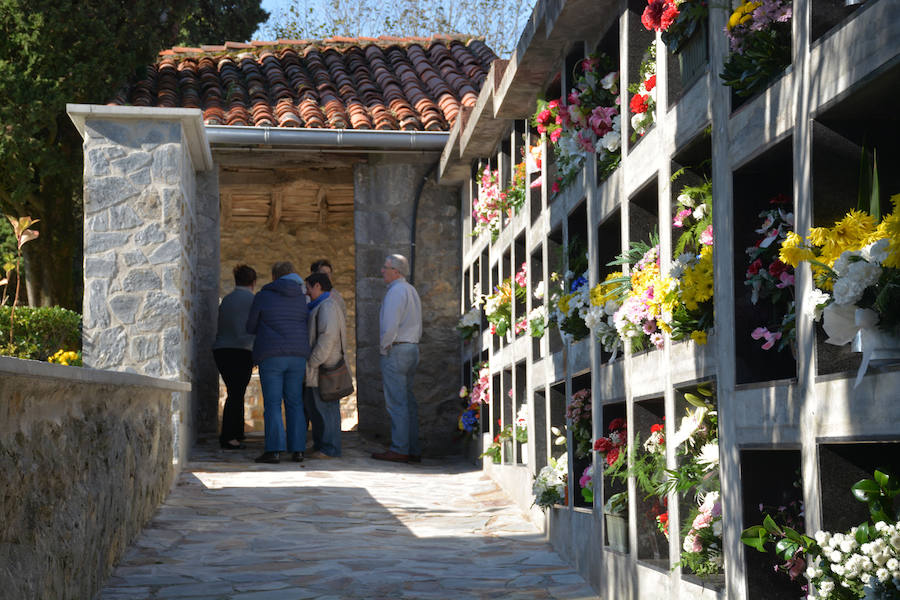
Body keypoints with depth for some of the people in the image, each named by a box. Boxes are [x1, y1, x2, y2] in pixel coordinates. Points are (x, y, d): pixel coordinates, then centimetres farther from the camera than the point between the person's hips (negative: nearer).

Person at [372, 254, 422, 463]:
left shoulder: (396, 291, -12)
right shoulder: (412, 291, 18)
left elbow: (390, 325, -19)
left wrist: (384, 347, -9)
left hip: (395, 350, -10)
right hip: (412, 348, 10)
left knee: (396, 402, -8)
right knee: (408, 401, 9)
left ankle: (399, 450, -9)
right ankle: (413, 450, 9)